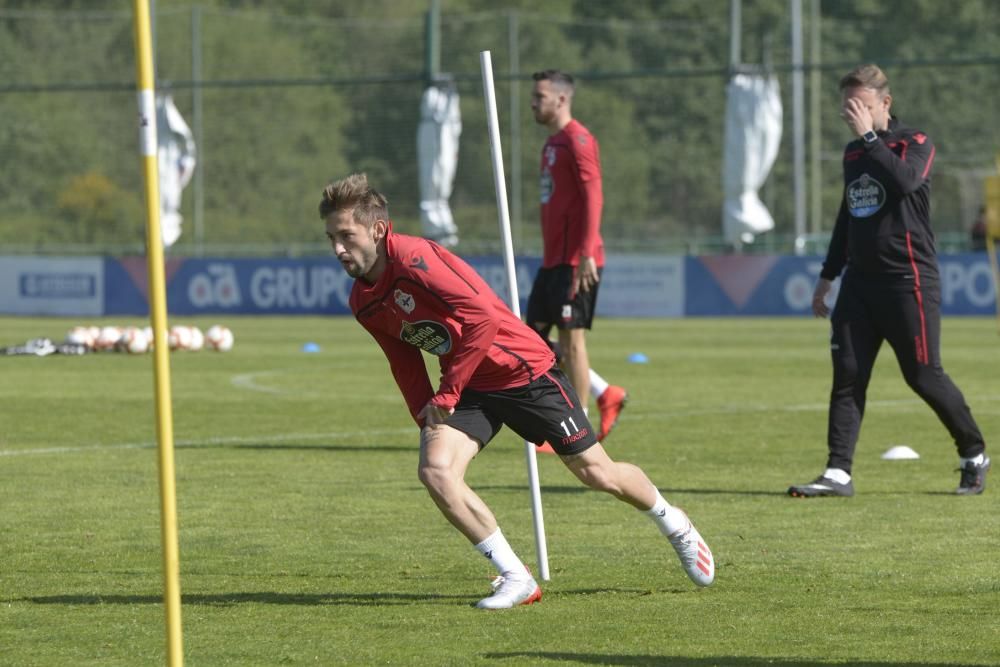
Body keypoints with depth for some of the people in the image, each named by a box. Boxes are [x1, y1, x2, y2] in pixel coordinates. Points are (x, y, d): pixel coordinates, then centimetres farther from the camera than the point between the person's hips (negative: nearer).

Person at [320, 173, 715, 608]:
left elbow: (483, 317, -31)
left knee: (597, 474, 5)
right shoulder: (363, 303, -1)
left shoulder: (414, 258, -26)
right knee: (434, 471, -19)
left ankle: (675, 526, 35)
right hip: (470, 388, 6)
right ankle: (516, 579, -8)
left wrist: (446, 396, -25)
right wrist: (428, 423, 2)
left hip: (525, 372, -6)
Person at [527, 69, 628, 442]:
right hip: (552, 259, 10)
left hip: (575, 261, -10)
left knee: (570, 339, -6)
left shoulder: (577, 141, -12)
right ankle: (607, 396, 16)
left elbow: (593, 197, -19)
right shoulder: (552, 143, 18)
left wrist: (587, 253, -25)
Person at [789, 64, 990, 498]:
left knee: (923, 375, -4)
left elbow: (904, 181, -27)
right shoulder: (853, 153, 15)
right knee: (847, 374, -4)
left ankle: (974, 455, 16)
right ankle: (838, 474, -6)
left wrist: (869, 135, -24)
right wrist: (828, 275, 24)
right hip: (860, 279, 6)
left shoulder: (915, 143, -5)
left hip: (908, 279, -6)